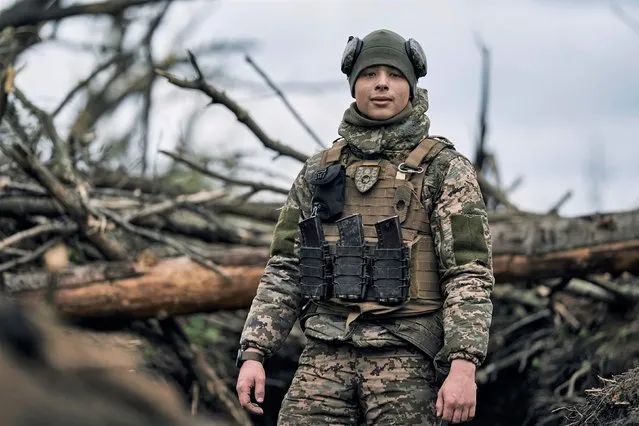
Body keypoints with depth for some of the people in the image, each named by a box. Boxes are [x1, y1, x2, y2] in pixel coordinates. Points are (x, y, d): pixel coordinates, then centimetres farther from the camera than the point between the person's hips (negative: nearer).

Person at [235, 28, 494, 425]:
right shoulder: (319, 172, 13)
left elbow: (470, 275, -8)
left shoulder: (445, 169, 0)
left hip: (407, 358, -3)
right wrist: (253, 354, 3)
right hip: (328, 356, 4)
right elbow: (285, 272, 14)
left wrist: (464, 366, -20)